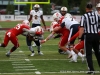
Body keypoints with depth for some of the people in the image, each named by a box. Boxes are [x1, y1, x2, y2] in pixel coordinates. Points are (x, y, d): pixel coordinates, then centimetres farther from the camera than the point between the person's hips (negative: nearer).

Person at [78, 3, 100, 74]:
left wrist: (80, 37, -11)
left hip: (88, 36, -4)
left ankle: (91, 69, -4)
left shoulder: (84, 16, -7)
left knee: (89, 53, 2)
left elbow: (82, 28, -12)